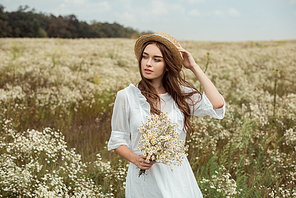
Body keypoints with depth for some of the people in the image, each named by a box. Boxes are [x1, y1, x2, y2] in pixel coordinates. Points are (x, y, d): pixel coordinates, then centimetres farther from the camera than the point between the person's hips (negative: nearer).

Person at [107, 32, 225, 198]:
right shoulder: (127, 96, -6)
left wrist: (194, 67, -10)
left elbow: (217, 105, -17)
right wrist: (134, 158, -17)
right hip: (144, 175, -1)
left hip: (177, 176, 2)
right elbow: (118, 138, 3)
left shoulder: (182, 94, -2)